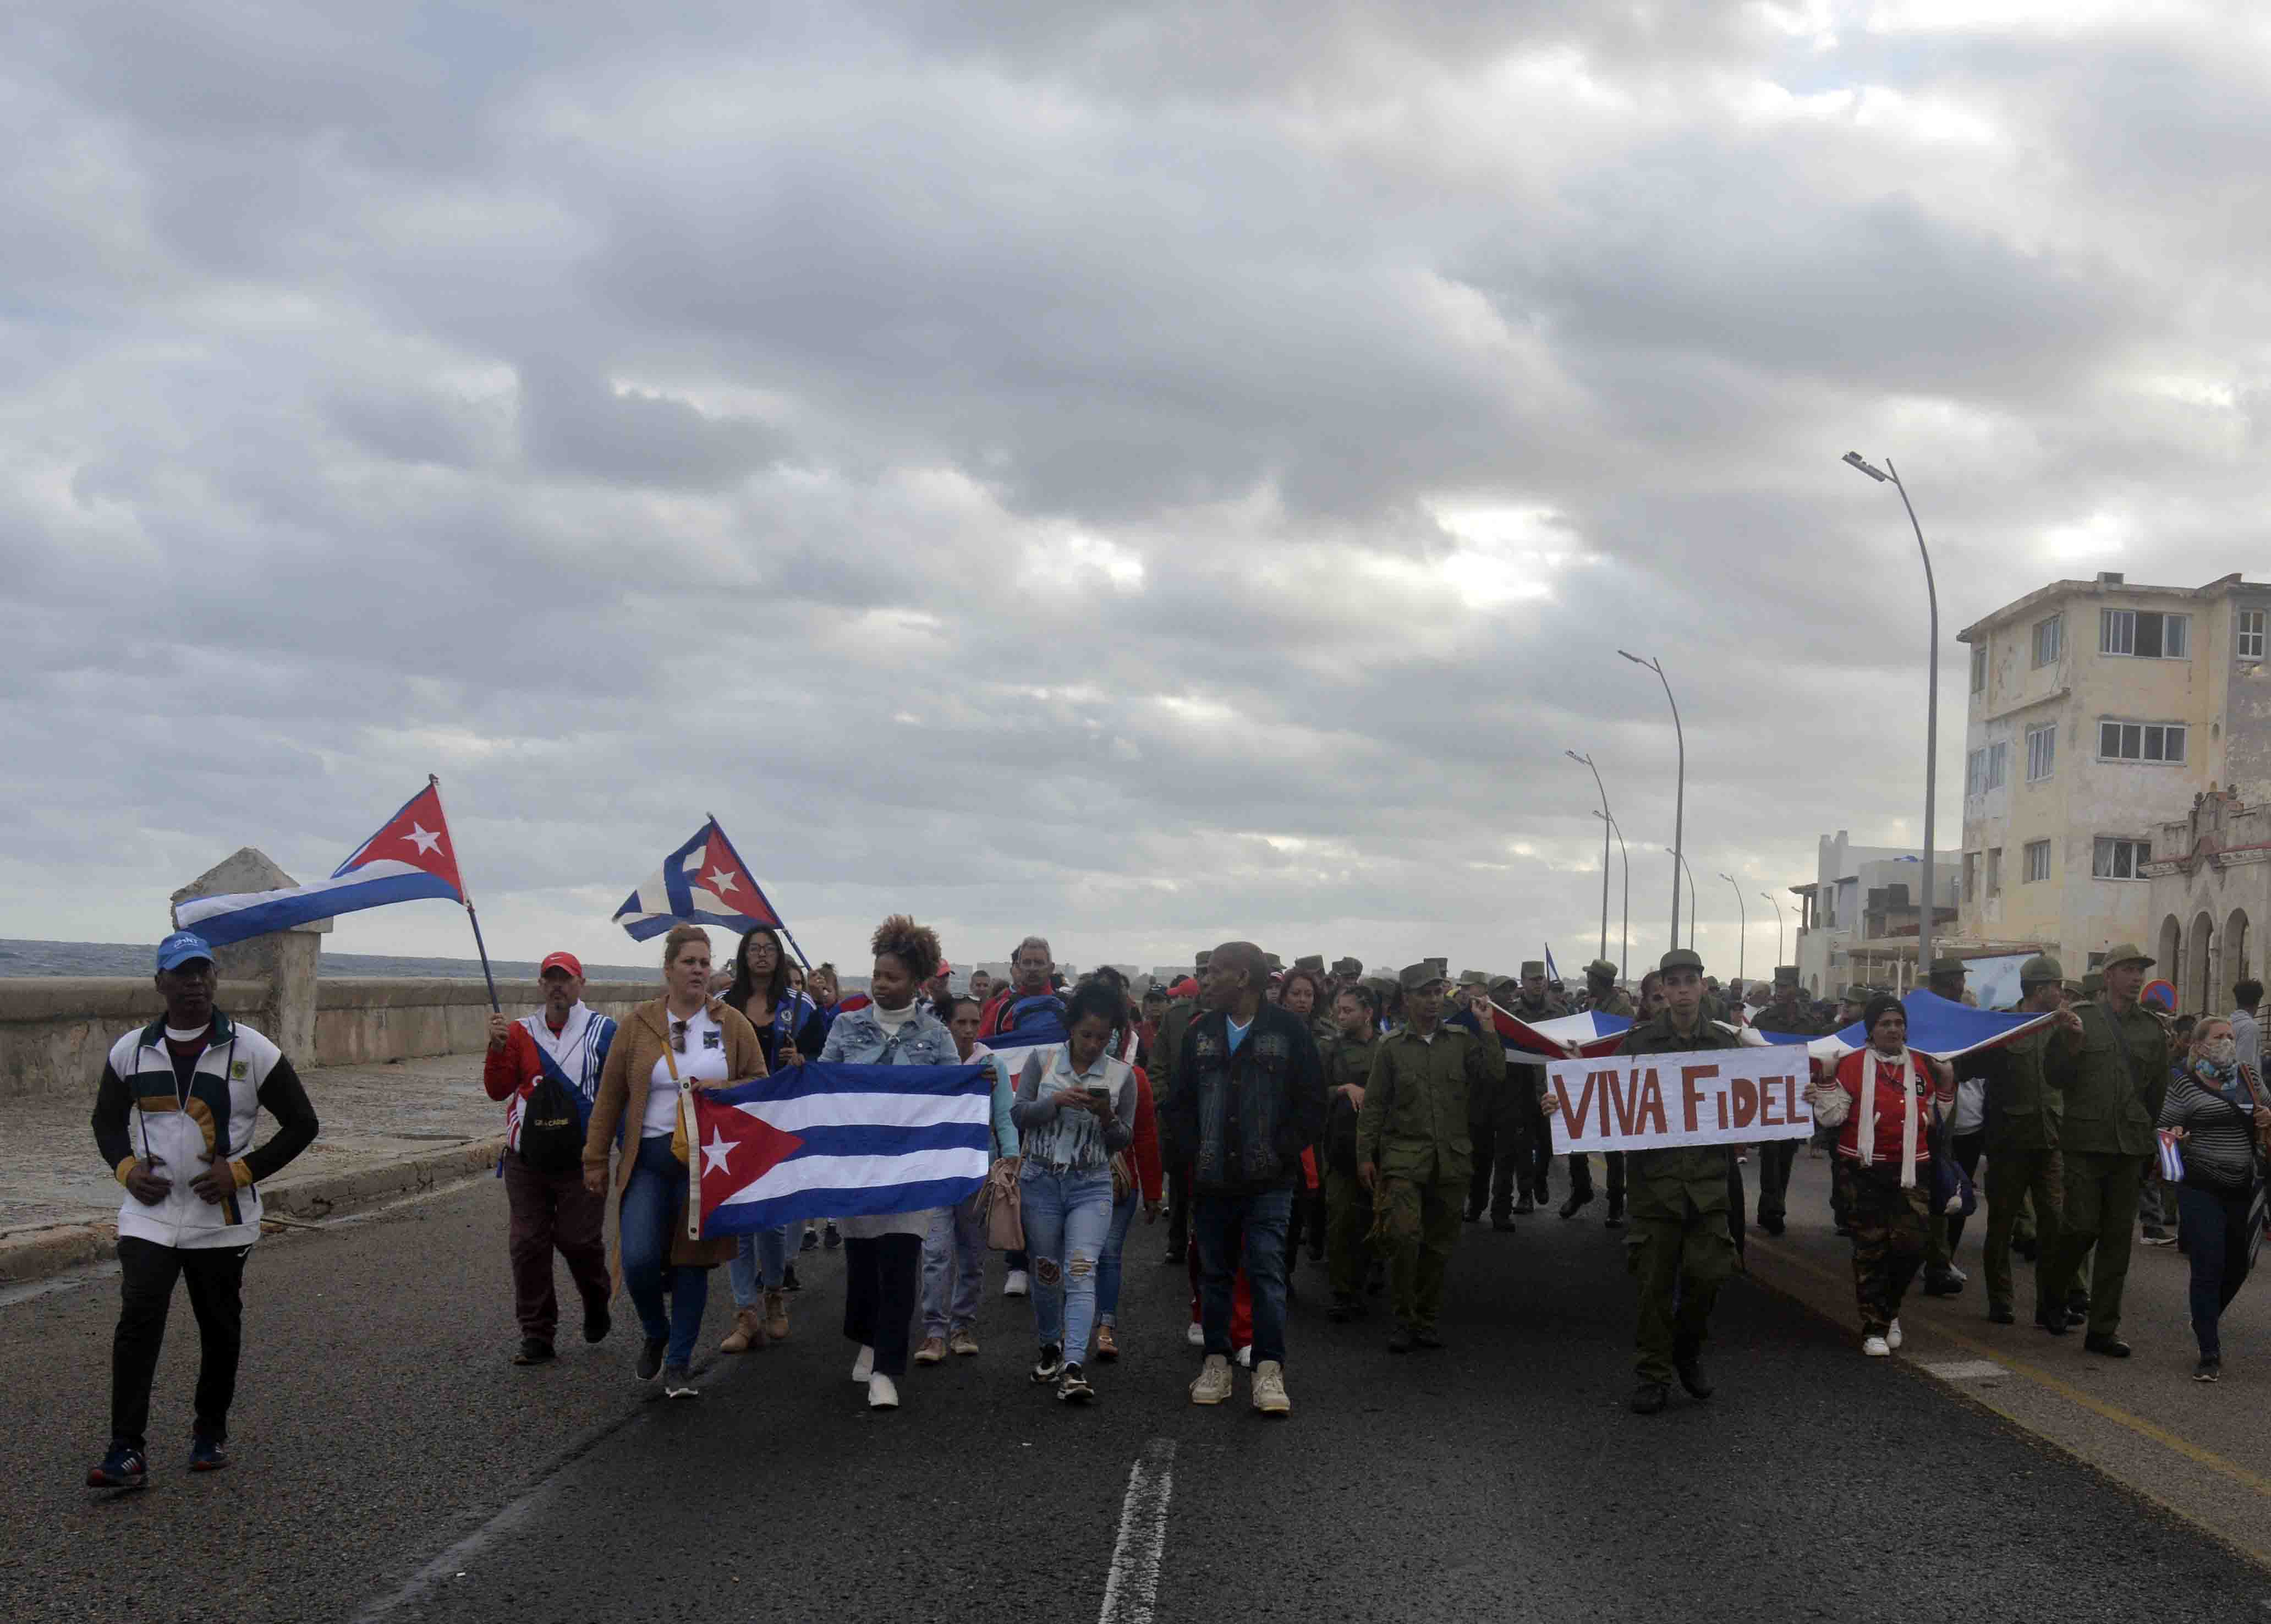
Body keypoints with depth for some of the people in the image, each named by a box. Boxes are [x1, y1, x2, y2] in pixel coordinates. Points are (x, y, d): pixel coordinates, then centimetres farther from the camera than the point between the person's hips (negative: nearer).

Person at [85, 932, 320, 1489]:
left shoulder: (251, 1050, -5)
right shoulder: (131, 1050, 4)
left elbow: (302, 1123, -1)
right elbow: (107, 1120, 17)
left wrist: (242, 1171, -11)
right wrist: (126, 1168, -3)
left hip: (222, 1221, -1)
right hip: (149, 1215, 1)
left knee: (220, 1329, 10)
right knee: (137, 1320, -13)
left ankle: (211, 1432, 29)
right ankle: (126, 1452, -11)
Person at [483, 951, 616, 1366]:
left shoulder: (603, 1031, 1)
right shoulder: (521, 1032, 9)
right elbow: (498, 1090, 1)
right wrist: (498, 1048, -14)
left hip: (581, 1158, -3)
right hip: (526, 1158, 3)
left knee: (578, 1238, -3)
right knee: (527, 1243, 1)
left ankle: (596, 1300, 28)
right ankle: (536, 1333, 11)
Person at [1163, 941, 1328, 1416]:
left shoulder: (1288, 1031, -3)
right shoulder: (1200, 1033, 8)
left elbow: (1311, 1104, -2)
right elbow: (1180, 1102, 13)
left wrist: (1282, 1154, -9)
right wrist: (1194, 1151, 0)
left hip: (1267, 1181, -4)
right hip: (1212, 1179, 4)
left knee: (1267, 1272, -7)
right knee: (1214, 1273, 10)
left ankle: (1269, 1372, -3)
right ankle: (1217, 1363, 20)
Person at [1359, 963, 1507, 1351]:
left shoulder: (1462, 1040, 8)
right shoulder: (1391, 1047, 5)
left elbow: (1494, 1076, -5)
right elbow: (1373, 1105, 6)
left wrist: (1488, 1031, -7)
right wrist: (1365, 1156, 1)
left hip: (1450, 1159, 2)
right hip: (1404, 1156, -2)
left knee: (1440, 1243, 7)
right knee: (1404, 1234, -18)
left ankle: (1426, 1320, 20)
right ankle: (1404, 1319, -4)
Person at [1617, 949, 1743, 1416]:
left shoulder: (1724, 1042, 8)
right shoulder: (1639, 1041, 2)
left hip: (1708, 1177, 1)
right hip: (1655, 1177, -1)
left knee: (1708, 1272, -5)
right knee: (1656, 1280, 2)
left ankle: (1688, 1350, 22)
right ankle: (1654, 1374, 14)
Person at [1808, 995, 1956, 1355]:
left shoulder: (1924, 1066, 9)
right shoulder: (1853, 1065, -2)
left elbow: (1937, 1118, 17)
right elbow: (1834, 1116, -2)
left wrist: (1947, 1083, 4)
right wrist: (1824, 1087, -19)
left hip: (1912, 1170, 3)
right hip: (1865, 1170, -3)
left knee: (1911, 1243, -4)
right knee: (1870, 1248, 1)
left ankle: (1890, 1310, 22)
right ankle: (1875, 1328, 10)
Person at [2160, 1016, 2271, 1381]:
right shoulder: (2185, 1083, -5)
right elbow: (2165, 1126, 0)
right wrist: (2173, 1135, -22)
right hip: (2201, 1190, -5)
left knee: (2237, 1267, 13)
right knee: (2208, 1268, -9)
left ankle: (2206, 1321, 40)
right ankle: (2209, 1354, -3)